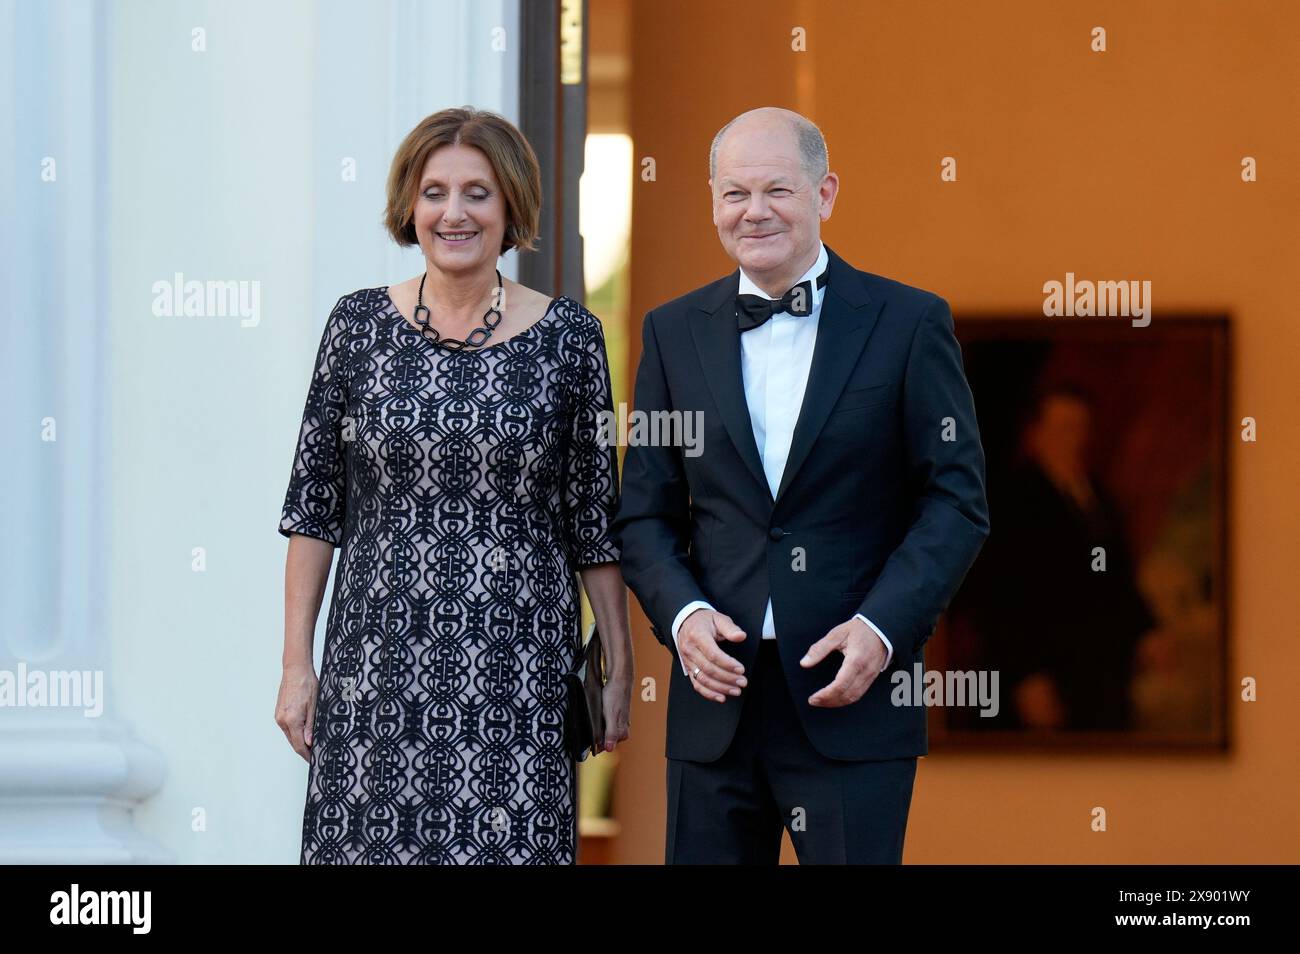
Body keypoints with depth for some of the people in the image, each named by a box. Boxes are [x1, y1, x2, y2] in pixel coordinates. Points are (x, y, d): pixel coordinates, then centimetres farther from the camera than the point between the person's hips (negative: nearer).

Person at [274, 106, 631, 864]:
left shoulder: (566, 335, 2)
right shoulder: (359, 325, 4)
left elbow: (595, 521, 6)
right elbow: (313, 507, 7)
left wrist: (621, 668, 3)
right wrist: (297, 665, 3)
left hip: (516, 673, -1)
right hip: (377, 664, 1)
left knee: (507, 848, -4)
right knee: (370, 843, -1)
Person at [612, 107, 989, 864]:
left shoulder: (909, 323, 1)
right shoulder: (675, 332, 10)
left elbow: (957, 500, -1)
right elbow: (647, 511, 11)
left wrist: (882, 625, -14)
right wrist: (682, 614, -8)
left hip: (852, 695, -3)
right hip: (716, 695, 3)